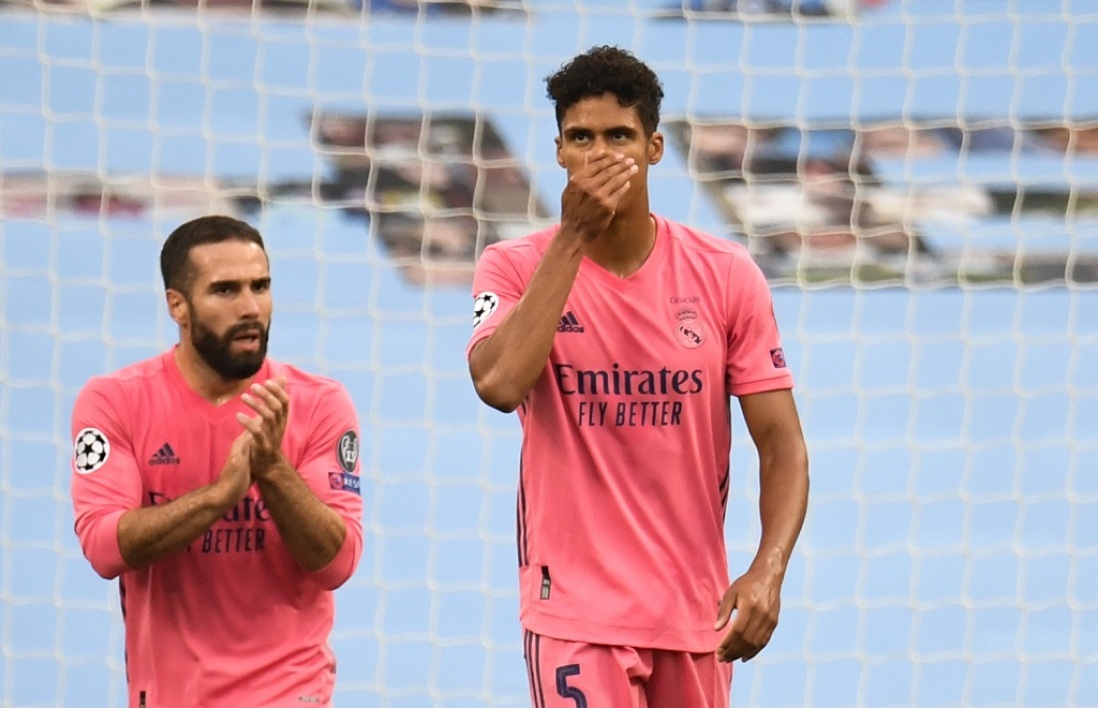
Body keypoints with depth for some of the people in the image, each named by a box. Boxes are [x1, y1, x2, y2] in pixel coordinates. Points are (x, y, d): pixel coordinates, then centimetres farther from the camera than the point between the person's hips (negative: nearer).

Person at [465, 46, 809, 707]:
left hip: (697, 615, 2)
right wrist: (573, 236, -18)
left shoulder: (728, 275, 0)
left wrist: (769, 571, -16)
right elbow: (500, 383, -22)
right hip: (576, 612, -2)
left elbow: (782, 444, 0)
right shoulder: (516, 267, -3)